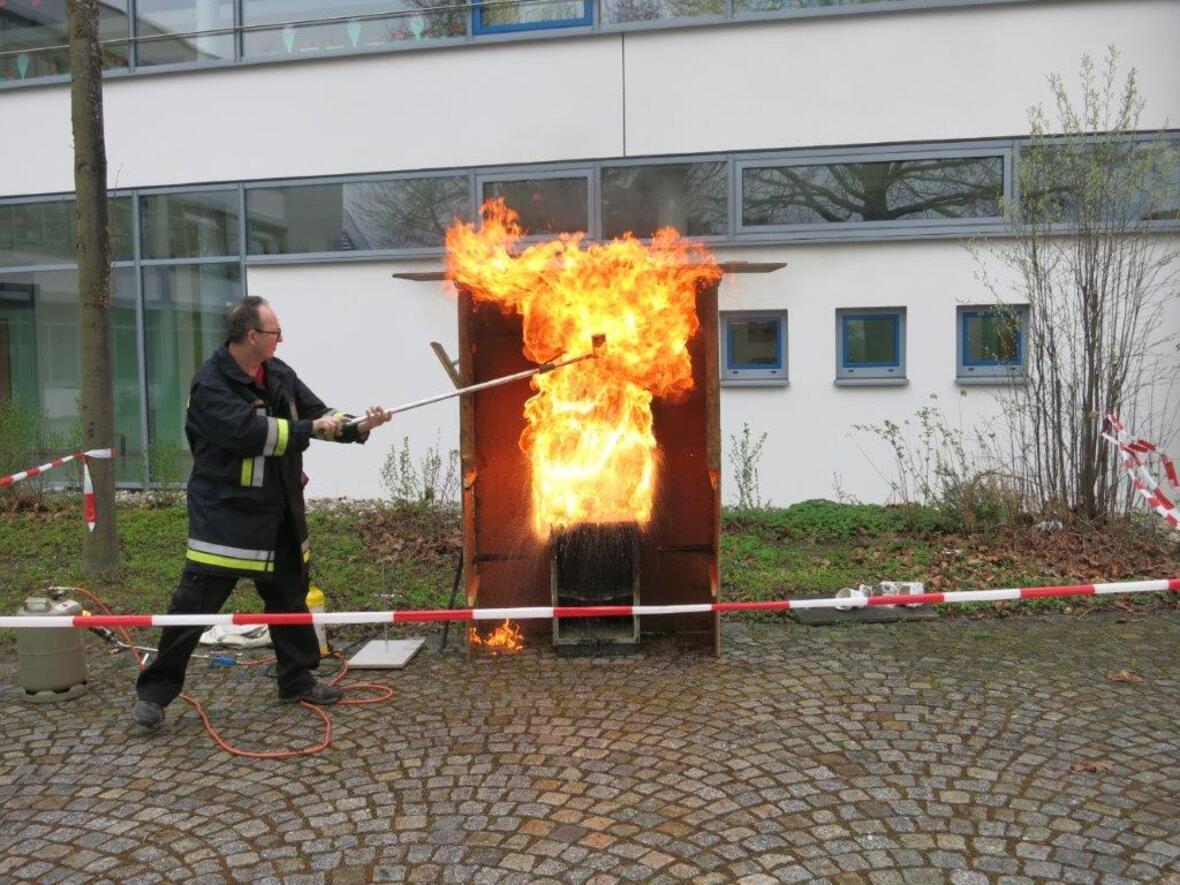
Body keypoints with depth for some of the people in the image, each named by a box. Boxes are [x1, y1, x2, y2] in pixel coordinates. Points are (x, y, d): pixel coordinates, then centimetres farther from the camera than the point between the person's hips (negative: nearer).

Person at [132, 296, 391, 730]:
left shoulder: (279, 374, 6)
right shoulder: (210, 384, -17)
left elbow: (316, 412, 11)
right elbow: (249, 432, -30)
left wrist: (356, 427, -7)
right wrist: (310, 429, -22)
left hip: (278, 513, 8)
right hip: (225, 514, -7)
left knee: (290, 597, 16)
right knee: (194, 604, -3)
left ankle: (297, 680, 32)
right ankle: (154, 692, 12)